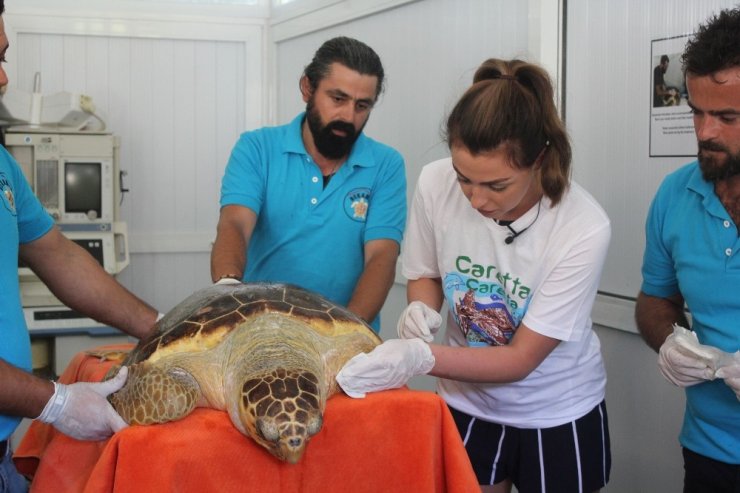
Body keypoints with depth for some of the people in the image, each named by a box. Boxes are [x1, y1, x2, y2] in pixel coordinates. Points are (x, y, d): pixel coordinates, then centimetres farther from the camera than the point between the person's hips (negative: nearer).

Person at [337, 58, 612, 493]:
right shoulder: (436, 184, -19)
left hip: (558, 415, -2)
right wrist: (422, 309, -21)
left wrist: (421, 358, -35)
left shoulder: (584, 229, -27)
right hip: (468, 407, 2)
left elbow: (520, 359, -22)